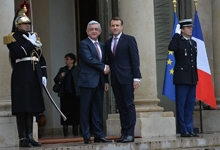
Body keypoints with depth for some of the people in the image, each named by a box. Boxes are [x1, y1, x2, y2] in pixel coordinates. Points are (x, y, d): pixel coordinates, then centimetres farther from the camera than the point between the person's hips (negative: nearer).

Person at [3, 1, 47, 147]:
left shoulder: (34, 37, 20)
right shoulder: (13, 38, 0)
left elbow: (41, 57, 20)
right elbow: (17, 53, -16)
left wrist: (44, 75, 12)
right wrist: (30, 43, -11)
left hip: (35, 76, 7)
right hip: (21, 76, -6)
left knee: (31, 108, 8)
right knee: (22, 108, -7)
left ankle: (30, 137, 12)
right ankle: (23, 139, -5)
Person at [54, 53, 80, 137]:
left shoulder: (78, 70, 6)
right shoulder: (62, 69, 12)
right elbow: (55, 80, 8)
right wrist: (60, 77, -12)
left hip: (75, 95, -2)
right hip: (65, 95, 2)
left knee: (75, 113, -1)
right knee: (65, 113, -1)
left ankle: (75, 133, 7)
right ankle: (65, 133, 3)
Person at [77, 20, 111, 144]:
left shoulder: (102, 46, 19)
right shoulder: (83, 44, -3)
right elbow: (89, 59, -16)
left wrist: (106, 81, 11)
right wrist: (103, 67, -9)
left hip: (99, 82, 7)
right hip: (88, 81, -7)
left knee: (98, 109, 7)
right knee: (86, 109, -3)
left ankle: (99, 135, 10)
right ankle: (86, 137, 1)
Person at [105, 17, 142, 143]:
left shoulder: (129, 39, 0)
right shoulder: (108, 43, 16)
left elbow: (135, 59, -5)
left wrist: (136, 77, -12)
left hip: (127, 78, -6)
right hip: (115, 79, 6)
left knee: (129, 105, -5)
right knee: (121, 107, 7)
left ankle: (130, 134, -4)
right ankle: (124, 134, 9)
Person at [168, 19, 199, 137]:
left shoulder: (193, 43, 17)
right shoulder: (178, 41, -2)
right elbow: (171, 48, -27)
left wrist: (196, 77, 17)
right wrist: (176, 34, -18)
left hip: (192, 79, 7)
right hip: (181, 78, -7)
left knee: (190, 105, 9)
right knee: (181, 105, -3)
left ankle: (189, 130, 13)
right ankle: (183, 131, 0)